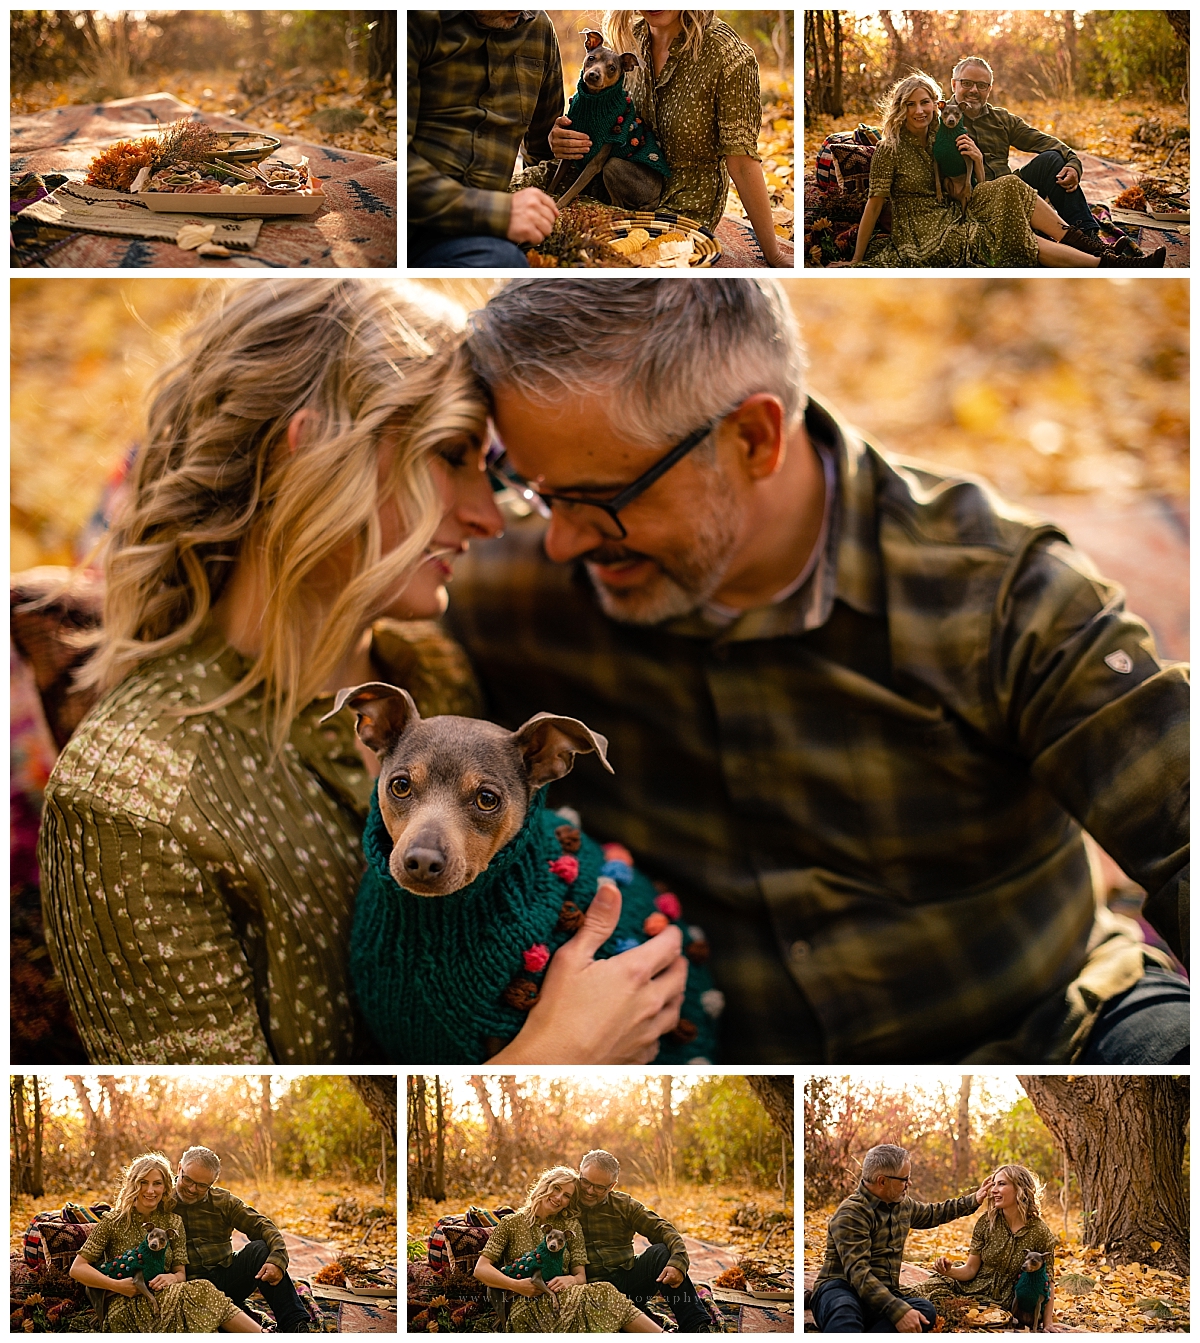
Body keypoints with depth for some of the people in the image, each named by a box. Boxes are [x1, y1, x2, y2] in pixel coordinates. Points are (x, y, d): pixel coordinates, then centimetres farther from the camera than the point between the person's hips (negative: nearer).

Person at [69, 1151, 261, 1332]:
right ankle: (263, 1338, -34)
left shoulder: (173, 1223, 12)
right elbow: (77, 1269, -1)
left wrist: (172, 1277, -14)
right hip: (123, 1310, -4)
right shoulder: (114, 1222, 1)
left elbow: (181, 1272, 12)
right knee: (200, 1292, -31)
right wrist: (117, 1285, -16)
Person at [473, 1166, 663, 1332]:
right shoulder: (511, 1224, 9)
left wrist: (571, 1279, -14)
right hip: (527, 1309, -4)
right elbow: (481, 1269, 1)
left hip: (561, 1299, 4)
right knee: (603, 1293, -31)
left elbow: (581, 1276, 12)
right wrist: (516, 1285, -15)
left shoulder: (570, 1226, 18)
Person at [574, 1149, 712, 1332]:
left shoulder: (623, 1205, 10)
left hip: (626, 1277, 3)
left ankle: (697, 1327, -25)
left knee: (661, 1253, -21)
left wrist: (678, 1263, -19)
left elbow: (663, 1230, 1)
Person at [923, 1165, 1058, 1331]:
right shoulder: (987, 1222, 1)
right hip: (973, 1291, 3)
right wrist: (949, 1271, -19)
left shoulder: (1040, 1233, -8)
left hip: (1005, 1304, -3)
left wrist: (1048, 1324, -9)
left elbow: (1047, 1283, -2)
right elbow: (970, 1270, 2)